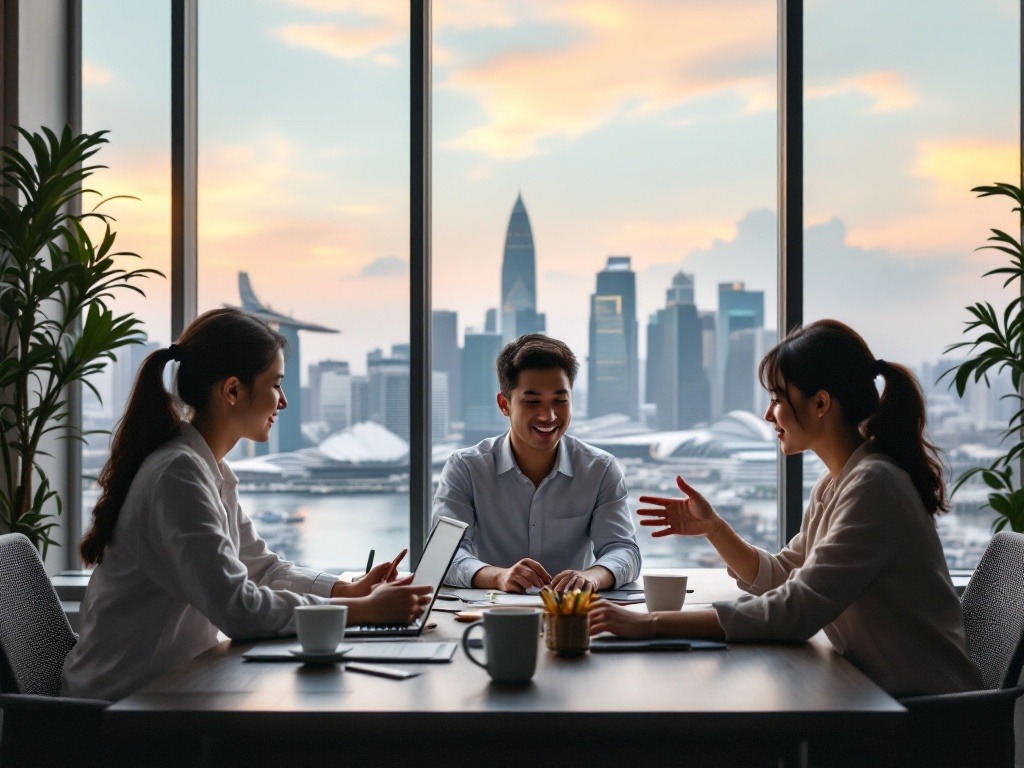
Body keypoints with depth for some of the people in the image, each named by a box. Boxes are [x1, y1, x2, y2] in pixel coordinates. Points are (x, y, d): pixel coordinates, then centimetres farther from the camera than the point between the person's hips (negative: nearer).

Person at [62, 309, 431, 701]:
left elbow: (261, 567, 14)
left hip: (168, 682, 8)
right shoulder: (178, 474, -21)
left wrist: (349, 590, 0)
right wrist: (363, 611, -21)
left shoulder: (209, 471, 8)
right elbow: (238, 610, -26)